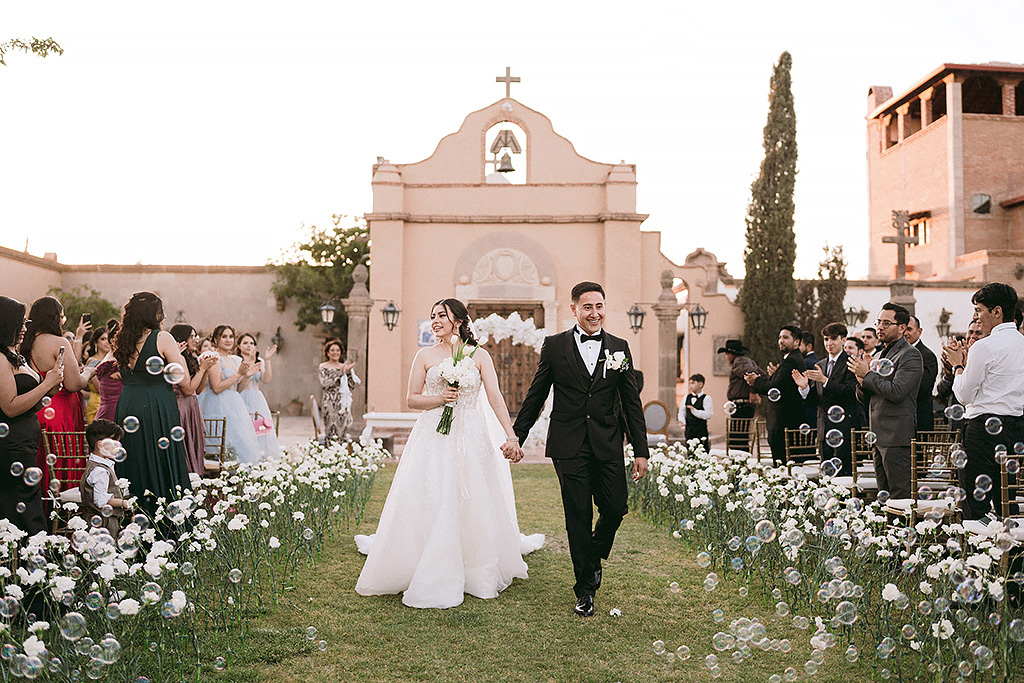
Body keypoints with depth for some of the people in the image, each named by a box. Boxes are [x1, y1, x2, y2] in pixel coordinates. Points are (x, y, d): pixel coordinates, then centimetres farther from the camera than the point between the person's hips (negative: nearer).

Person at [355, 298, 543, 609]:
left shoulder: (479, 355, 4)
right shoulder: (425, 355, 6)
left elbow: (495, 398, -2)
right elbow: (412, 399, 5)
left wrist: (512, 437, -10)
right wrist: (439, 398, -14)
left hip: (470, 437, 0)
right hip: (433, 437, 0)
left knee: (474, 504, 4)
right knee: (428, 503, -4)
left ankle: (478, 574, 21)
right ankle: (430, 579, 8)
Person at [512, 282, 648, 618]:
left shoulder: (619, 348, 7)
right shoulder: (555, 346, 2)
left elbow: (631, 403, 8)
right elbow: (535, 395, 8)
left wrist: (641, 450, 5)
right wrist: (517, 436, 9)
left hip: (608, 447, 2)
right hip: (569, 447, -2)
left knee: (615, 509, 2)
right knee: (578, 516, 2)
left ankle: (594, 558, 34)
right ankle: (585, 588, 17)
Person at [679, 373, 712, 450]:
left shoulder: (706, 398, -6)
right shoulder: (686, 398, 10)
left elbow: (709, 414, -15)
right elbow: (682, 412, 13)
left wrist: (695, 411, -23)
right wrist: (682, 421, -5)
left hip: (701, 431, -5)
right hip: (689, 430, 5)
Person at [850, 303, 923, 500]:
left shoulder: (910, 355, -8)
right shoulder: (880, 355, 19)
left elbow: (897, 392, -21)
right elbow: (863, 399, 19)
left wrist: (868, 374, -11)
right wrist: (861, 379, -3)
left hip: (897, 437, -9)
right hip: (878, 435, 9)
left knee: (900, 497, -7)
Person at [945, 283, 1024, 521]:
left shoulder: (985, 346, -13)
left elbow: (964, 395, -8)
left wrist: (957, 364, 6)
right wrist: (966, 362, 18)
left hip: (985, 429, -9)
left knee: (975, 504, -5)